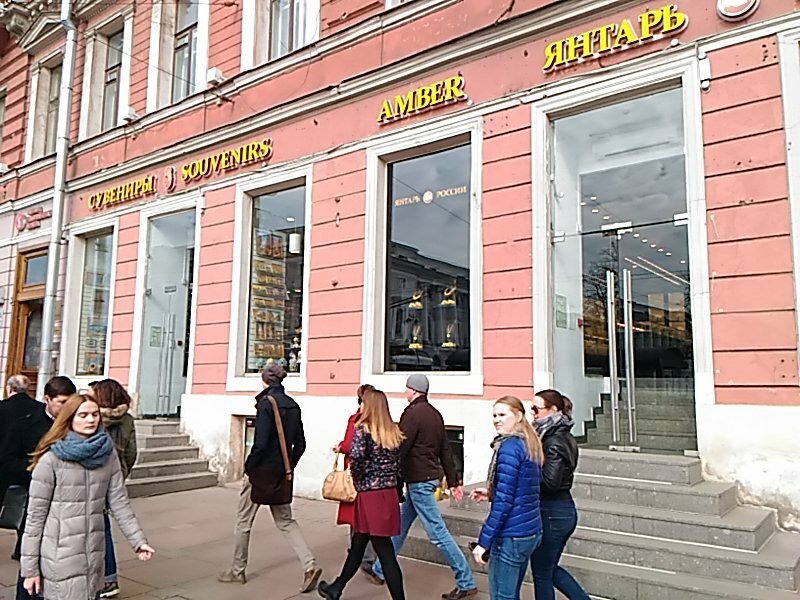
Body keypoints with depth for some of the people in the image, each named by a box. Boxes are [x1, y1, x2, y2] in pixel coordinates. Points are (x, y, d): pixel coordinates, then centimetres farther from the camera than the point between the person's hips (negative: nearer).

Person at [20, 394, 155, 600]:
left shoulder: (108, 454, 2)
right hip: (60, 556, -4)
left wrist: (138, 540, -1)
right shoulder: (51, 460, -10)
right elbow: (35, 515, -6)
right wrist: (30, 568, -4)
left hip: (94, 552, 4)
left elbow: (119, 501, 4)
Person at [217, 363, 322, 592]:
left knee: (244, 521, 12)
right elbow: (300, 443, 8)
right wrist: (289, 466, 16)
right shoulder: (292, 405, 6)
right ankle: (310, 565, 1)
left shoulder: (266, 402, -15)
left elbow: (261, 442, -21)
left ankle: (237, 571, 26)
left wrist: (249, 467, -9)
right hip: (281, 473, 7)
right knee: (285, 520, 14)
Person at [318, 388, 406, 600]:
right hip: (389, 493, 7)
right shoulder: (394, 432, 8)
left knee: (385, 551, 0)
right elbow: (397, 465, 8)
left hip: (370, 495, -7)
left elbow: (356, 455, -25)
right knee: (357, 545, 20)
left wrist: (357, 478, -9)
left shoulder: (363, 427, -10)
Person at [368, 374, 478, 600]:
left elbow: (400, 448, -19)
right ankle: (380, 571, 31)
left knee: (437, 532, -4)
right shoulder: (435, 414, 11)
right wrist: (454, 481, 16)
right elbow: (445, 450, 13)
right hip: (430, 477, 10)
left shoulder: (412, 413, -16)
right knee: (400, 526, 18)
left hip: (418, 479, -10)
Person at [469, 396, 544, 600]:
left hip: (511, 536, -9)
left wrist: (484, 541, -17)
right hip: (530, 531, 9)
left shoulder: (509, 447, -16)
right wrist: (491, 493, 16)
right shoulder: (530, 445, 10)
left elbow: (504, 502, -20)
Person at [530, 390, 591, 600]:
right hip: (566, 509, 9)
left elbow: (550, 481, -24)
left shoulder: (553, 442, -20)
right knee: (550, 568, 24)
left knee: (542, 575, 8)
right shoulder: (564, 437, 9)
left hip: (551, 513, -9)